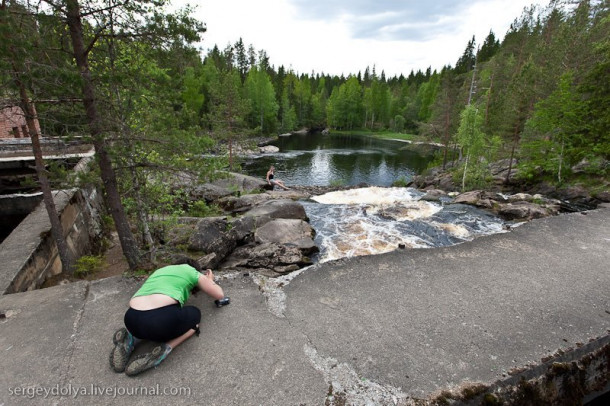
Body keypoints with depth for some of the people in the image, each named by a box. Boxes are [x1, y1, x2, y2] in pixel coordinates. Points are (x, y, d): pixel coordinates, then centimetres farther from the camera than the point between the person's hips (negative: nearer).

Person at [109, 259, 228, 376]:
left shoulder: (161, 270, 32)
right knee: (195, 314, 24)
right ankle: (165, 349, 1)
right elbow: (220, 295, 23)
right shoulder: (192, 271, 17)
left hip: (132, 321, 6)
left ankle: (131, 339, 11)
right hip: (161, 319, -6)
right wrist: (210, 280, 42)